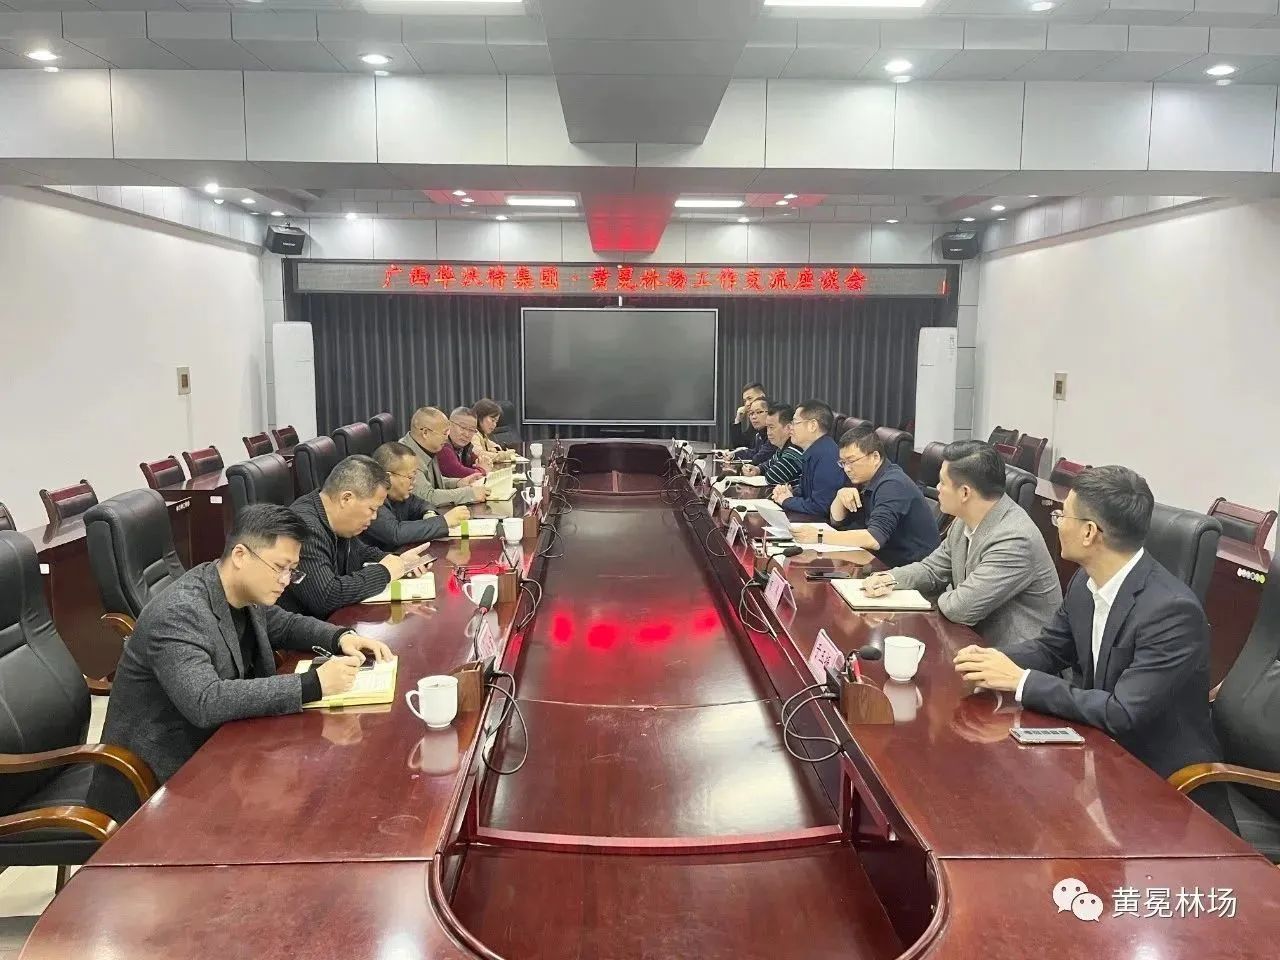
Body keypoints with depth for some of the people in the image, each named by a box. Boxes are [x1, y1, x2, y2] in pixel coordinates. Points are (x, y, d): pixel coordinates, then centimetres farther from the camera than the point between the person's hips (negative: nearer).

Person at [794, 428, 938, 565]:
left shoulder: (892, 485, -21)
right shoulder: (866, 479, 7)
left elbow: (874, 539, -31)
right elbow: (837, 521, 14)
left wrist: (820, 537, -28)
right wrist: (841, 495, -6)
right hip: (885, 559, 8)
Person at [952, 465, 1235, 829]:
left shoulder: (1172, 610, -28)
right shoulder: (1086, 581, -4)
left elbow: (1123, 714, -30)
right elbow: (1051, 647, 10)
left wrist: (1022, 680, -26)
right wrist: (994, 659, -11)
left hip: (1162, 781, -7)